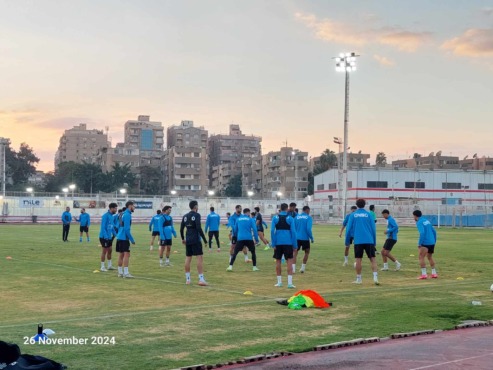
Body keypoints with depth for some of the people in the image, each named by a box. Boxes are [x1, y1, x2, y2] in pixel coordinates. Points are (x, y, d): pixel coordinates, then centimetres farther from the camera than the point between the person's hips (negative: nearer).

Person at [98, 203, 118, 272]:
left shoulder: (111, 216, 10)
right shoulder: (105, 216, -17)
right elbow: (103, 227, -21)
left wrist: (115, 234, 13)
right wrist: (106, 236, -25)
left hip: (109, 237, 9)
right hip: (104, 237, -9)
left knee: (110, 250, 14)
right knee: (104, 251, -2)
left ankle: (109, 266, 24)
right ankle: (102, 267, 6)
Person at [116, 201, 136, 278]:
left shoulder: (122, 214, 15)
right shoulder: (127, 215, -14)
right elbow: (127, 229, -19)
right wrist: (132, 239, -15)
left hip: (119, 237, 9)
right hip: (124, 238, -9)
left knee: (121, 255, 12)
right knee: (126, 254, -9)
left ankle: (120, 272, 16)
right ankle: (126, 273, -11)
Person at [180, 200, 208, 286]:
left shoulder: (185, 216, 11)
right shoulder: (196, 215, -8)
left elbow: (181, 229, 13)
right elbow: (199, 228, -17)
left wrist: (183, 239, 27)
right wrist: (204, 239, -13)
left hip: (188, 240, 7)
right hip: (196, 240, -7)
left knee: (188, 258, 10)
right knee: (200, 257, -7)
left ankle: (187, 279, 14)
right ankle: (201, 279, -13)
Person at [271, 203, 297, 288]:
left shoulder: (275, 218, 3)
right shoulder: (290, 218, 0)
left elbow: (272, 231, -4)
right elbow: (293, 231, -3)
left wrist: (273, 244, -1)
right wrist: (295, 245, 2)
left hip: (278, 243, 1)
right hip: (288, 242, -1)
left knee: (278, 261, 11)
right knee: (289, 261, 0)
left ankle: (279, 282, 14)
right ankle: (289, 282, -8)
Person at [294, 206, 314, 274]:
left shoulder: (297, 217, 7)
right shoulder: (308, 217, -5)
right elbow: (308, 229, -14)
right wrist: (311, 237, -5)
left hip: (297, 237, 3)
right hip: (305, 238, -3)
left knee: (295, 252, 5)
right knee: (307, 252, 17)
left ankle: (293, 268, -9)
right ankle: (303, 268, 15)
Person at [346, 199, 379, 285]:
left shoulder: (353, 215, 3)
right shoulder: (368, 214, 4)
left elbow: (349, 229, 3)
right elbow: (373, 228, 4)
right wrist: (374, 241, 13)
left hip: (358, 241, 0)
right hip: (369, 240, 0)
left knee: (358, 260, 5)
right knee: (373, 259, 4)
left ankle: (358, 279, 9)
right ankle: (375, 277, -8)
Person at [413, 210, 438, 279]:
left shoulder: (419, 222, -8)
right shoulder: (427, 221, 17)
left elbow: (422, 233, -21)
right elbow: (434, 231, 18)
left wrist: (419, 243, -16)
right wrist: (434, 241, 23)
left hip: (425, 243, -8)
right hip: (432, 242, 8)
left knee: (421, 257, -3)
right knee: (430, 257, 21)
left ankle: (424, 274, -9)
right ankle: (434, 273, 21)